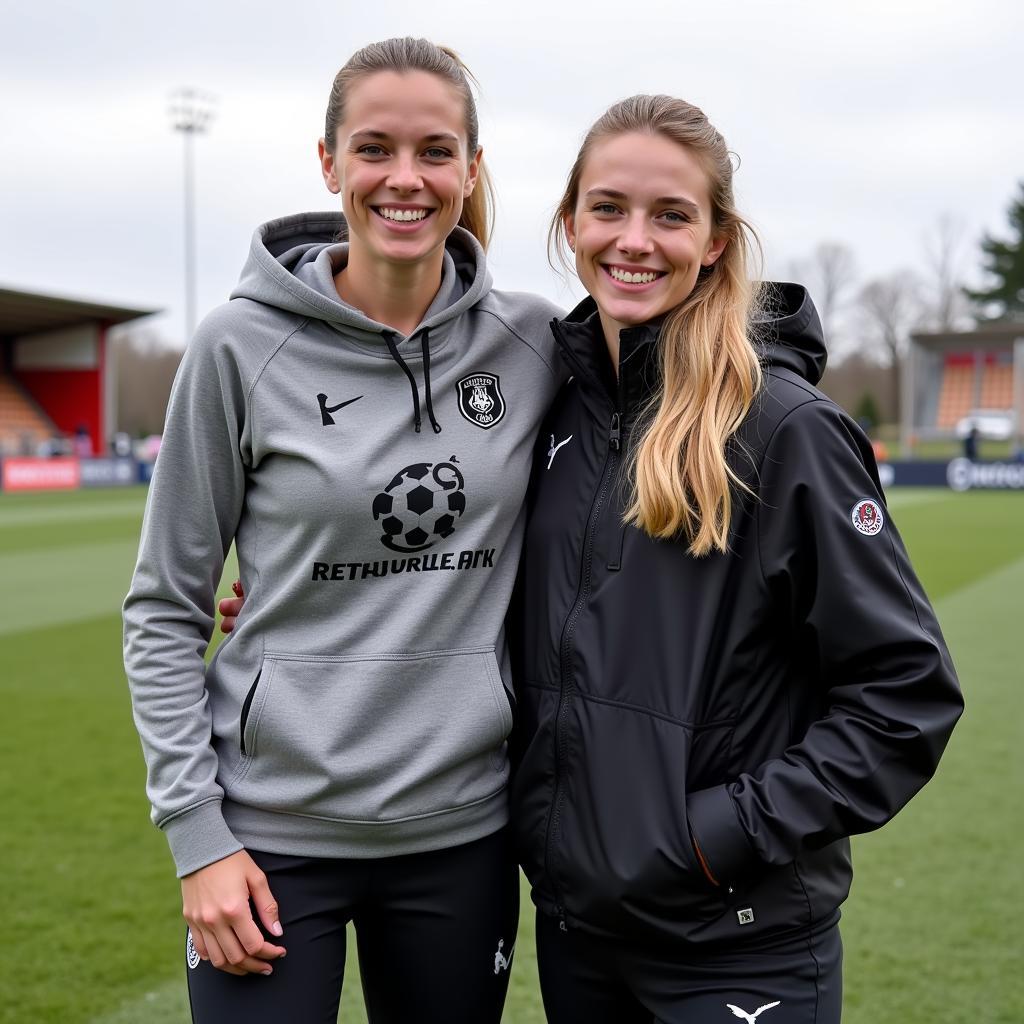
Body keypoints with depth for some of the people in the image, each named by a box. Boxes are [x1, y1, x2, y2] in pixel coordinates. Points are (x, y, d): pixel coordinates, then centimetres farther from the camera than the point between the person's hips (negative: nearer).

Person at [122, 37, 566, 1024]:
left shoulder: (535, 342, -2)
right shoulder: (243, 346, -8)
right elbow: (164, 609, -3)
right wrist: (194, 830, -7)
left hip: (463, 826, 3)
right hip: (274, 832, -2)